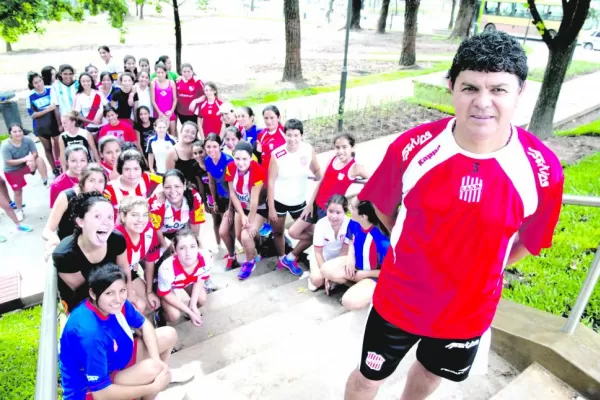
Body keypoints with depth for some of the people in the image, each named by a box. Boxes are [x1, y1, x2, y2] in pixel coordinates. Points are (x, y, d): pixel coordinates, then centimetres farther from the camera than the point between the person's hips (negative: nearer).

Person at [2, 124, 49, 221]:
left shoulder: (28, 140, -21)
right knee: (18, 191, 6)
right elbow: (9, 162, -26)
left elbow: (35, 153, -14)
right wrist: (24, 159, -37)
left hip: (26, 165, 2)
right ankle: (19, 210, 29)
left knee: (39, 160, -25)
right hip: (12, 171, -2)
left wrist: (31, 159, -37)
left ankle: (46, 181, -15)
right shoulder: (6, 145, -27)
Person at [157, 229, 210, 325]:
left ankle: (191, 309, 21)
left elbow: (200, 280, -12)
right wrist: (189, 312, -22)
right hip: (165, 284, -3)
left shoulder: (204, 259, -36)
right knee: (174, 315, -18)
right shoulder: (167, 268, -44)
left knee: (202, 299, -12)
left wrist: (193, 305, -17)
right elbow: (166, 295, -24)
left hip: (189, 280, 4)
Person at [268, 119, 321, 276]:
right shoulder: (277, 155, -21)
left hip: (299, 201, 3)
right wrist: (271, 208, -11)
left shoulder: (309, 150, -14)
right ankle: (281, 258, 47)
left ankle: (290, 257, 27)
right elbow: (271, 182, -13)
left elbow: (317, 171, 1)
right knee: (278, 232, 18)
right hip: (278, 201, -2)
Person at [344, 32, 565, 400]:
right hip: (399, 299, -1)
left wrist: (481, 271, 3)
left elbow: (529, 238, -1)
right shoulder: (411, 147, -21)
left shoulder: (543, 169, -20)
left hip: (469, 310, 2)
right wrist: (413, 251, 2)